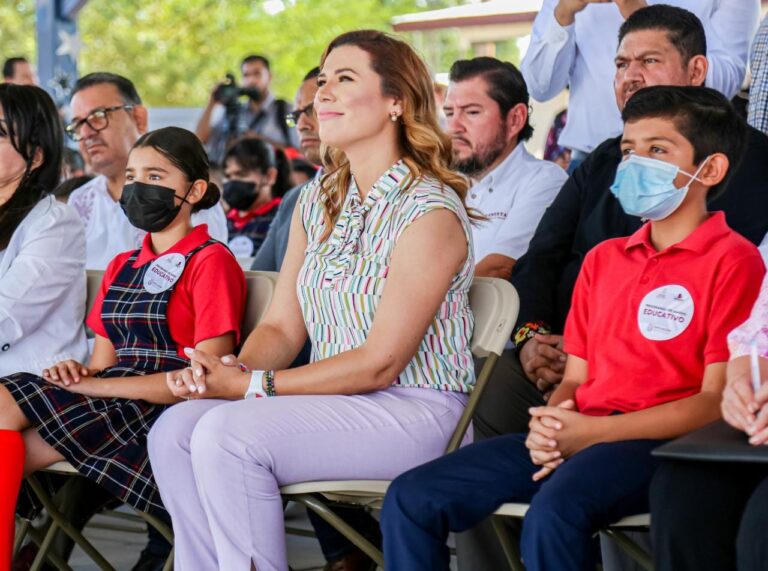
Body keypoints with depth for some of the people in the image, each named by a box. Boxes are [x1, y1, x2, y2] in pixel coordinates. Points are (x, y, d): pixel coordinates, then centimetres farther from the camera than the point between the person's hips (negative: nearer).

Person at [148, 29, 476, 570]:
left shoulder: (430, 212, -14)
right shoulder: (317, 201, 12)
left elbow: (380, 363, -17)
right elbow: (281, 327, 11)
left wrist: (252, 386, -16)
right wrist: (231, 371, -12)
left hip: (415, 409, -7)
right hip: (335, 401, 7)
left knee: (225, 434, -25)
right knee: (174, 430, -13)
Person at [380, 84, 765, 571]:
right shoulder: (603, 259, 22)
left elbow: (717, 401, -9)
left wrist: (591, 432, -14)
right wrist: (549, 428, -4)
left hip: (659, 442, -7)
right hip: (575, 439, 7)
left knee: (552, 514, -37)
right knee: (411, 498, -9)